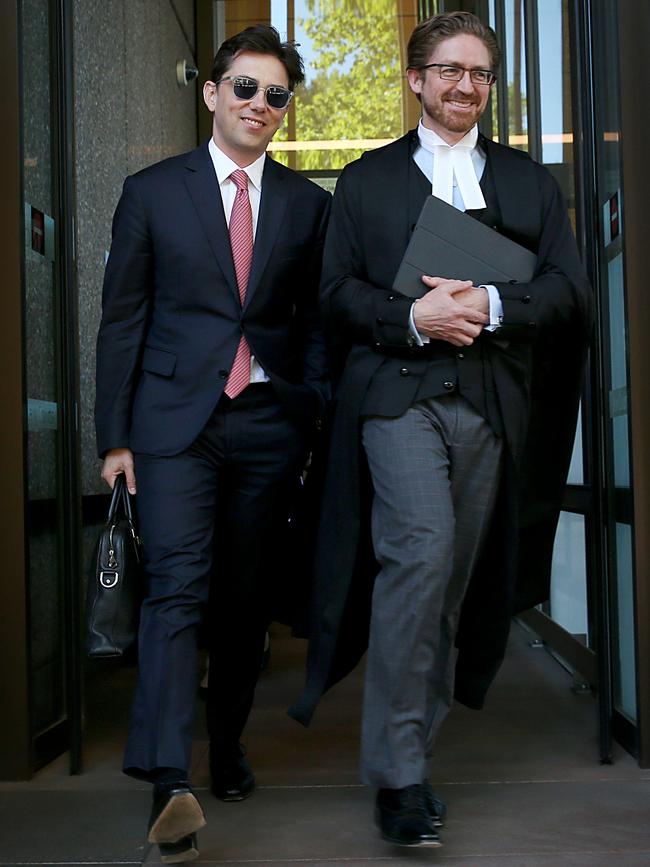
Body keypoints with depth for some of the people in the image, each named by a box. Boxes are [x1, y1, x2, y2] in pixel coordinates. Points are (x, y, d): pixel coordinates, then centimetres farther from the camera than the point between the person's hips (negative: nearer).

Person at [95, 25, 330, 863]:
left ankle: (227, 741, 29)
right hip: (176, 418, -2)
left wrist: (313, 422, 2)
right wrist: (114, 435, 0)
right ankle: (167, 781, -18)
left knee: (245, 596, 10)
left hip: (269, 423, 2)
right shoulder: (152, 191, 5)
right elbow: (122, 318, 4)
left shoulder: (308, 204, 10)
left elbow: (317, 323, 11)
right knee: (176, 586, -14)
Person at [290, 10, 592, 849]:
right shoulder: (367, 179, 15)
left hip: (493, 403, 3)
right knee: (421, 553, -20)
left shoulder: (529, 181, 19)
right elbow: (337, 291, 6)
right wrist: (413, 317, -12)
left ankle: (407, 748, 20)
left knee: (453, 578, 5)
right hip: (399, 393, -3)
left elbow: (568, 286, 9)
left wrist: (490, 305, -10)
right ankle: (399, 773, -13)